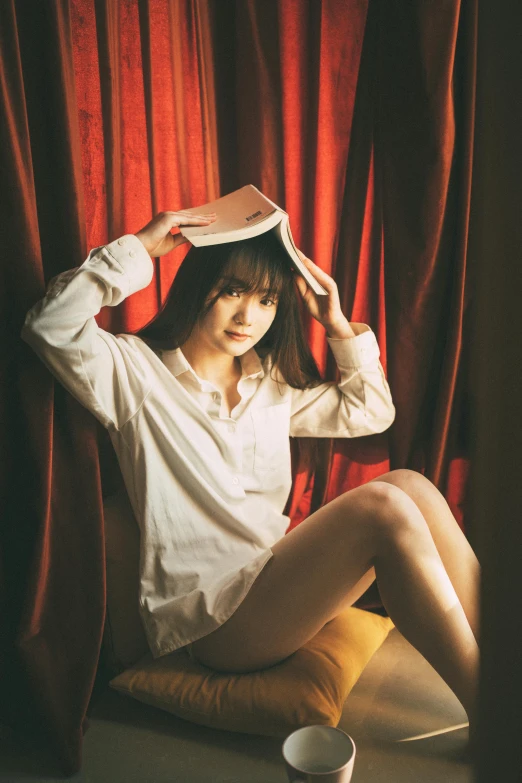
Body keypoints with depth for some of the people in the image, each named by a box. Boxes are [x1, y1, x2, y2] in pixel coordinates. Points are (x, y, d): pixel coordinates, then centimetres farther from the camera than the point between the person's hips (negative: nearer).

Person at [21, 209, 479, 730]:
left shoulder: (273, 382, 18)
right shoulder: (137, 371, -1)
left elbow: (370, 412, 23)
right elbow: (50, 327, -19)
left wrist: (338, 324, 12)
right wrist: (137, 249, -15)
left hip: (276, 580, 7)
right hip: (210, 622, -7)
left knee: (409, 486, -17)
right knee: (384, 508, -26)